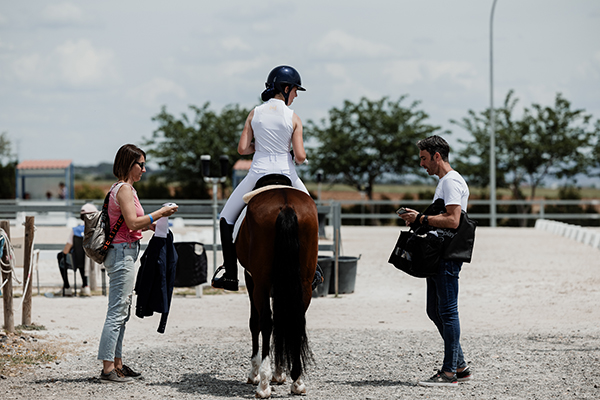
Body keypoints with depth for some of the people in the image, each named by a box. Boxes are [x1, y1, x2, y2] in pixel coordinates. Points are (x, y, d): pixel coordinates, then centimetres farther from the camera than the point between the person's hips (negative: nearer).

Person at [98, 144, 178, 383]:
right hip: (123, 253, -11)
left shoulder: (123, 188, 17)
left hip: (123, 253, 11)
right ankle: (108, 368, -9)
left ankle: (117, 364, 18)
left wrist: (150, 224, 13)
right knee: (117, 312, -9)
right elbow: (133, 223, -20)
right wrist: (159, 213, -12)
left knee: (122, 312, 13)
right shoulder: (125, 188, -13)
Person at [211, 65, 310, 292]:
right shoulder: (293, 118, -5)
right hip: (286, 176, -1)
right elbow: (300, 156, -11)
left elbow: (242, 149, -2)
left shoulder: (255, 114, 0)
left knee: (227, 219, 16)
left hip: (258, 175, 1)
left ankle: (230, 275, 7)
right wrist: (299, 160, 12)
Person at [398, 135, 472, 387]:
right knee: (435, 311, 14)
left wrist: (421, 219, -17)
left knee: (447, 311, -8)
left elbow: (453, 220, -24)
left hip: (447, 257, -11)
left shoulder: (451, 182, -13)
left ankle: (449, 372, -5)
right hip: (438, 256, 11)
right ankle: (459, 366, 19)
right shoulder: (444, 181, 21)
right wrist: (418, 217, 12)